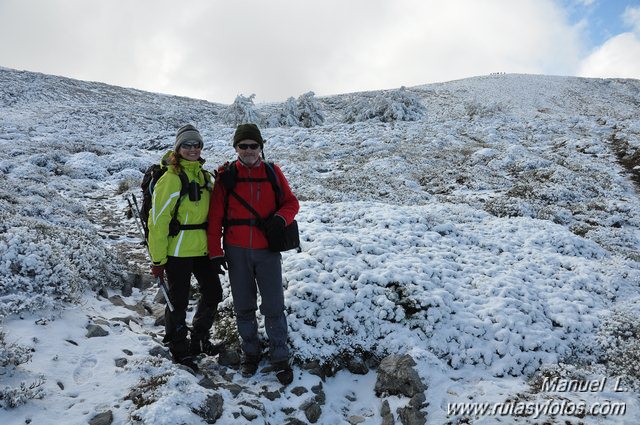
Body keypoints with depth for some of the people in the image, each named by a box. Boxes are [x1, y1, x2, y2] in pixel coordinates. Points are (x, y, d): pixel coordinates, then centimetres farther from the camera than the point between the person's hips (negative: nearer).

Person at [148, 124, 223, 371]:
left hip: (201, 248, 7)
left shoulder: (203, 175, 10)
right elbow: (158, 219, -14)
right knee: (178, 301, 5)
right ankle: (179, 350, 23)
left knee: (213, 292, 14)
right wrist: (157, 259, -15)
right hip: (177, 250, -7)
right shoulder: (171, 178, -13)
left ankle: (199, 339, 35)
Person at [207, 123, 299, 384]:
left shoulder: (272, 172, 2)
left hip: (267, 250, 0)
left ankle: (279, 358, 16)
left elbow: (291, 202, 5)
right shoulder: (226, 175, 0)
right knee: (243, 307, 12)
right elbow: (215, 216, 0)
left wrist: (281, 218, -17)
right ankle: (250, 353, 29)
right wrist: (215, 252, -4)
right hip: (237, 252, 1)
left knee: (274, 306, 2)